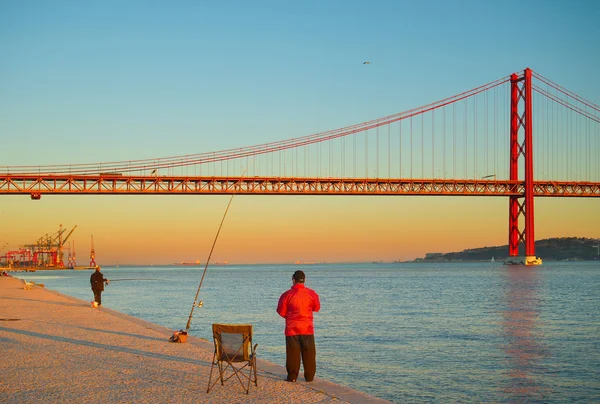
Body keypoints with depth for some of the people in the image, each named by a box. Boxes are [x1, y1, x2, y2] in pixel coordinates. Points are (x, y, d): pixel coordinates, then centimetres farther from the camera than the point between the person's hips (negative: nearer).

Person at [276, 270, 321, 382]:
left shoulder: (287, 295, -10)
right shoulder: (311, 293, -4)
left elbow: (281, 312, -4)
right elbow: (317, 308, 11)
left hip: (292, 329, -1)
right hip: (307, 328, 1)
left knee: (293, 354, 5)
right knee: (309, 353, 9)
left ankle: (292, 376, 7)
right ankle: (309, 376, 11)